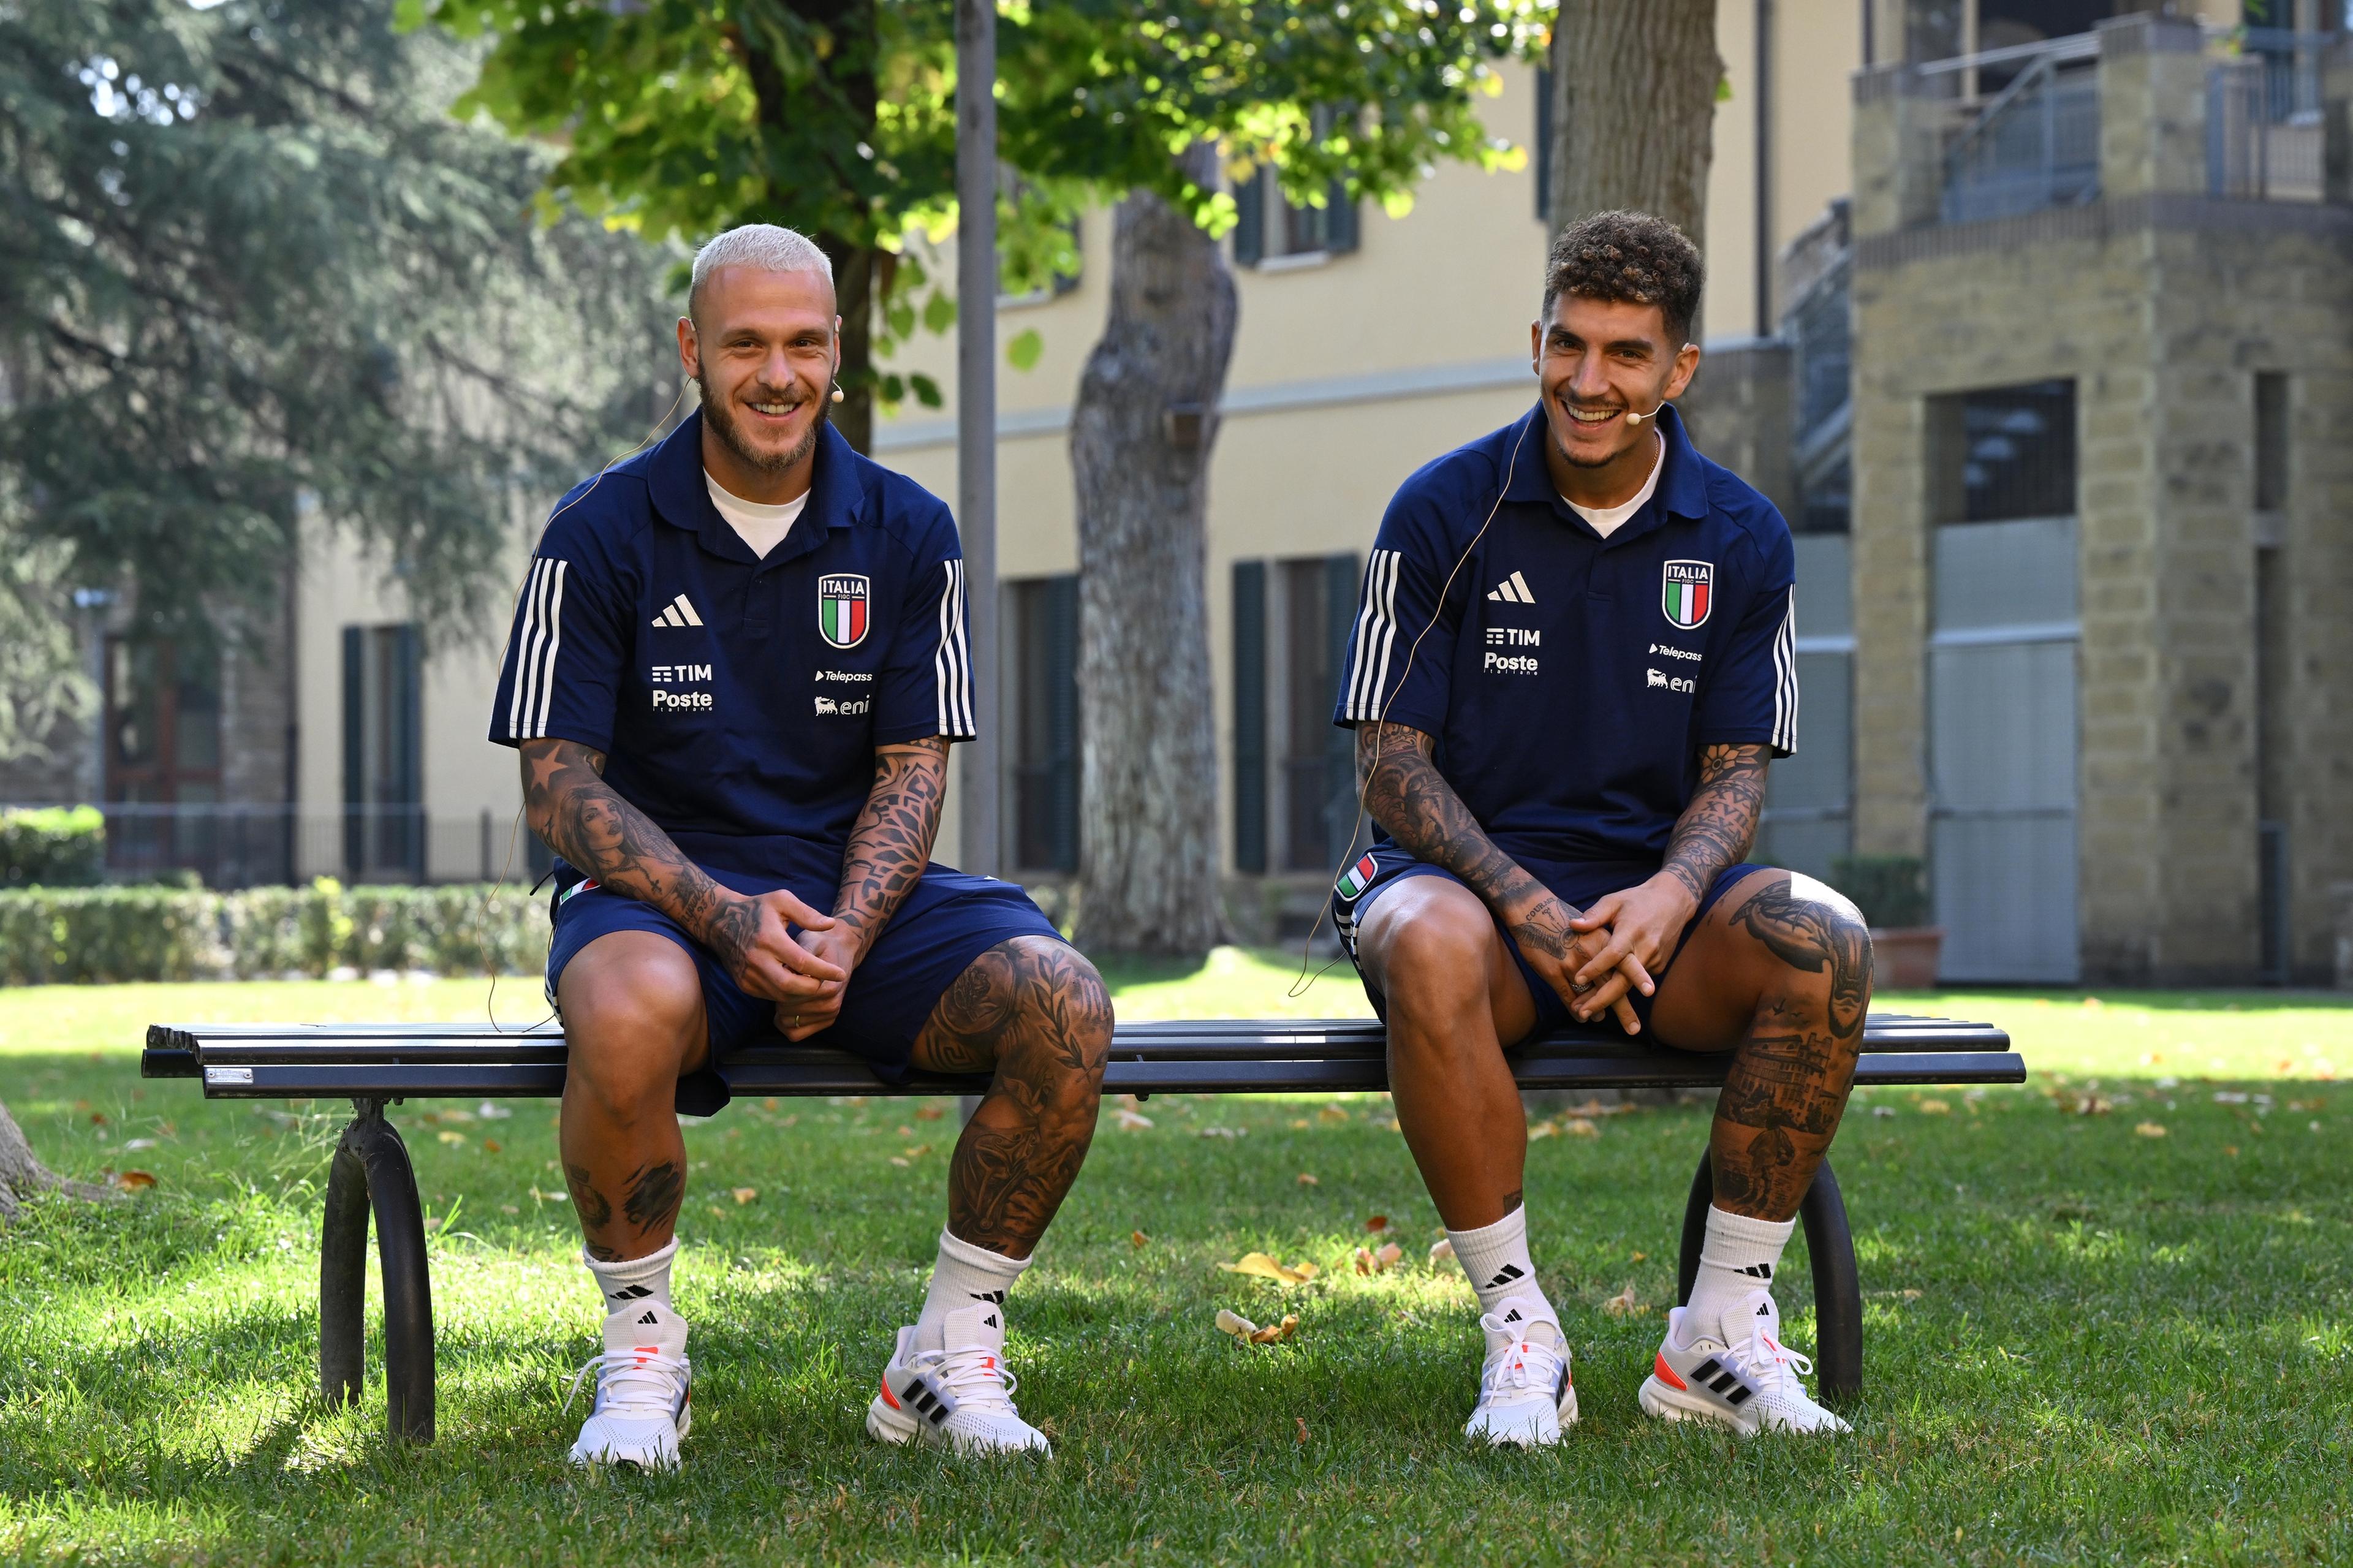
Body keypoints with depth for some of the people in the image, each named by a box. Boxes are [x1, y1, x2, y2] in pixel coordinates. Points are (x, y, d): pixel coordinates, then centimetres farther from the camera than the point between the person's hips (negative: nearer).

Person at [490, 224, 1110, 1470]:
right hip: (659, 896, -3)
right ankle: (640, 1358, -15)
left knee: (1065, 1007, -24)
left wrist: (844, 935, -17)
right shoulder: (601, 533, -3)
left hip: (859, 898, 3)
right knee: (631, 1013, -39)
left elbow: (913, 768, 3)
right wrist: (725, 916, -22)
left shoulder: (906, 534, 5)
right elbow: (558, 784, -6)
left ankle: (952, 1355, -6)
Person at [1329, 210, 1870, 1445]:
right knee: (1430, 950, -39)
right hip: (1470, 876, -2)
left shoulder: (1741, 540, 5)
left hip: (1653, 894, 2)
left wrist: (1672, 894, -19)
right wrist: (1526, 906, -20)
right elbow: (1390, 761, -4)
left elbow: (1735, 774, 5)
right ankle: (1517, 1327, -24)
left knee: (1825, 944, -30)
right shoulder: (1444, 512, -2)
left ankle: (1725, 1325, -17)